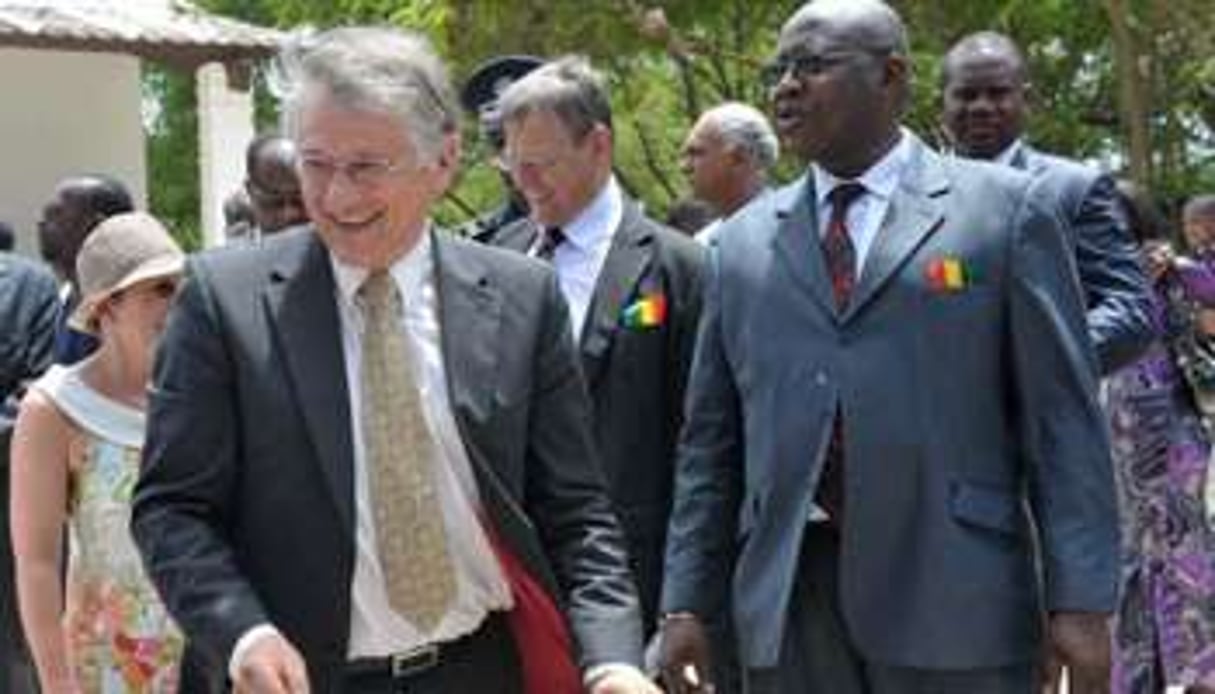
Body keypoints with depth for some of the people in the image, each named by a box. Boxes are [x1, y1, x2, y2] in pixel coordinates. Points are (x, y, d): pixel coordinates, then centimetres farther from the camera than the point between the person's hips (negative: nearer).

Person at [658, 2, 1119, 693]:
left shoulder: (1005, 208, 3)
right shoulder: (746, 240, 13)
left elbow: (1063, 418, -1)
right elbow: (711, 440, 13)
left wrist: (1081, 601, -7)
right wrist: (687, 603, 7)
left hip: (954, 592, -3)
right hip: (787, 595, 3)